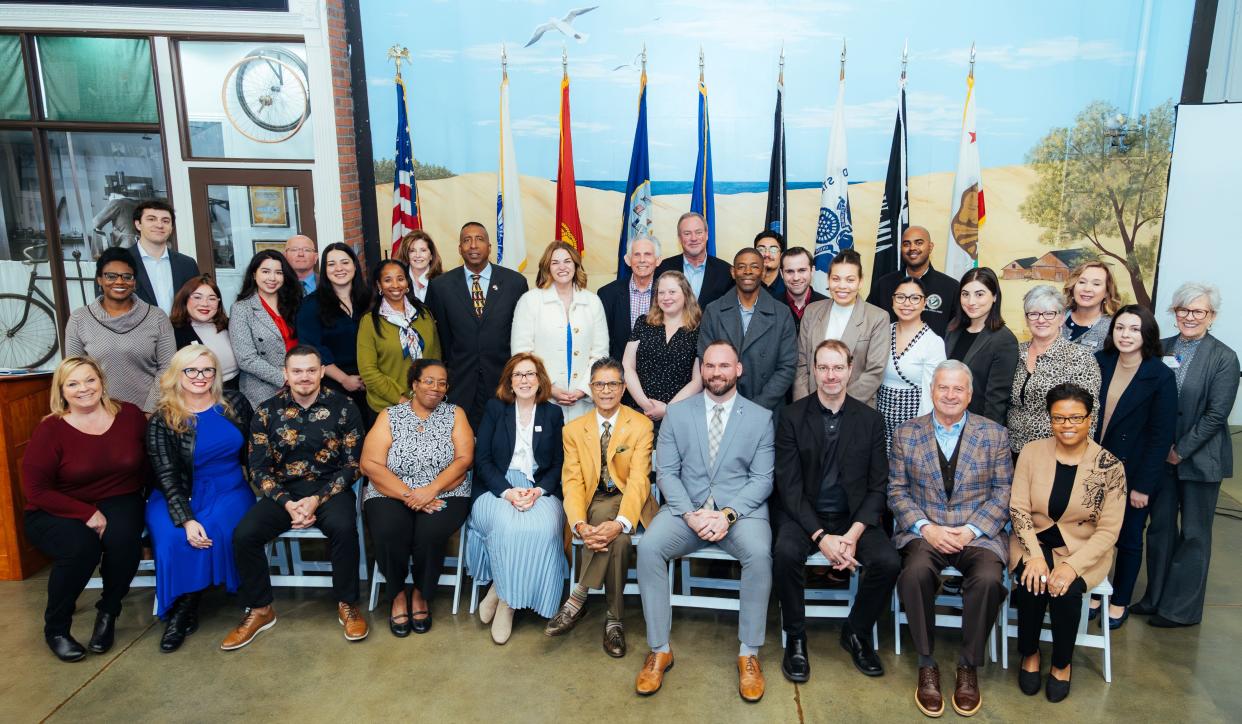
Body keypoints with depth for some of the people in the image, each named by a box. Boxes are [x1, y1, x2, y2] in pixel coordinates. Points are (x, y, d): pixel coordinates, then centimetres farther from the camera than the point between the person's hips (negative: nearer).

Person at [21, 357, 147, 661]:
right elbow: (36, 490, -10)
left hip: (118, 502, 2)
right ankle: (56, 628, -3)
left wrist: (139, 494, -7)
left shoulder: (130, 414, -3)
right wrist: (86, 513, -18)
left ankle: (108, 612, -1)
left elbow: (146, 462, 9)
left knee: (124, 539, -30)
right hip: (58, 511, -2)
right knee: (80, 547, -32)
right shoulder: (50, 430, -10)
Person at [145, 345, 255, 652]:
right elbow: (166, 477, -10)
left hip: (230, 490, 1)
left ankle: (185, 610, -8)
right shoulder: (162, 420, -4)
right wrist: (186, 519, -23)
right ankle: (176, 610, -7)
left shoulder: (234, 403, 2)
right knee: (173, 538, -30)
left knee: (216, 529, -29)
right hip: (181, 496, -1)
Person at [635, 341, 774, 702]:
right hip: (686, 508, 1)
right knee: (648, 547, -26)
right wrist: (690, 514, -14)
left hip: (741, 509, -1)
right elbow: (666, 472, 2)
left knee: (759, 553, -32)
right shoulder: (676, 413, 7)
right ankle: (659, 650, -11)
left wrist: (728, 514, -16)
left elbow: (762, 479, -1)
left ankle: (748, 653, -12)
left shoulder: (760, 417, 5)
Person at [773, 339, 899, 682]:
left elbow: (878, 485, 2)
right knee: (786, 553, -31)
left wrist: (853, 534, -14)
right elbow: (789, 485, -7)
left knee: (889, 562, -23)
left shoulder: (870, 419, 4)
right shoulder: (792, 416, -3)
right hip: (803, 514, -2)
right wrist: (820, 536, -20)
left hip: (853, 516, 2)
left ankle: (856, 632, 6)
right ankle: (795, 638, -6)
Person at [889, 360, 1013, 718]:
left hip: (979, 534, 0)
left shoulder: (994, 434, 7)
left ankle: (969, 667, -6)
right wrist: (926, 528, -12)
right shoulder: (906, 434, 7)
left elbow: (1003, 493, 3)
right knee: (915, 572, -31)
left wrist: (971, 530, -11)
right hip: (924, 531, 0)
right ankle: (926, 665, -11)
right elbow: (897, 491, 3)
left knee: (988, 578, -30)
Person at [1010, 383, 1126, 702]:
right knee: (1032, 583, -27)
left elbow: (1108, 530, -9)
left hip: (1084, 549, -1)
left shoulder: (1109, 466, -8)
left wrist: (1072, 566, -23)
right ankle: (1030, 653, 2)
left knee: (1066, 591, -27)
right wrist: (1035, 555, -19)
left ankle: (1062, 664, 2)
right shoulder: (1031, 452, -4)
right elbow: (1018, 509, -5)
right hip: (1034, 542, 1)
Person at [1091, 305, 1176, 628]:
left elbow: (1161, 436, -11)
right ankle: (1094, 594, 29)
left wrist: (1143, 485, -12)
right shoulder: (1099, 363, -2)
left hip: (1134, 474, -3)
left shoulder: (1161, 377, -12)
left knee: (1128, 540, 12)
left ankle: (1120, 602, 29)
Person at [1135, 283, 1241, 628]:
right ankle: (1156, 597, 27)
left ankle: (1181, 608, 19)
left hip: (1199, 458, -4)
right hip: (1159, 455, 4)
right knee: (1160, 528, 13)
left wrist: (1180, 451, -13)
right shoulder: (1160, 349, 3)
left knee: (1194, 535, 8)